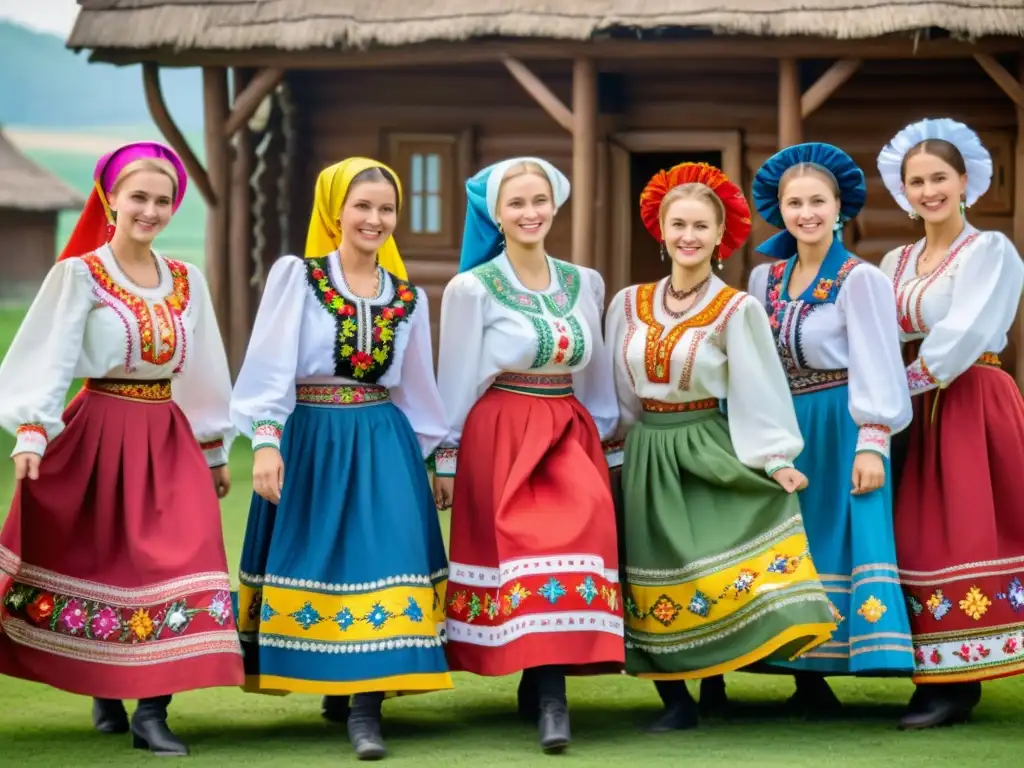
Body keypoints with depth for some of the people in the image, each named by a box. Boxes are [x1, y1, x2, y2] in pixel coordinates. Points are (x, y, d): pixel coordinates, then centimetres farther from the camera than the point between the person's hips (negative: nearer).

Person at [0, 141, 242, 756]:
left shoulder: (188, 281, 8)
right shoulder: (79, 274, -5)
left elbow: (205, 371, 15)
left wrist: (216, 451, 18)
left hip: (169, 442, 3)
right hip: (98, 437, -3)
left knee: (174, 568, -8)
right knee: (99, 564, 3)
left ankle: (151, 711, -7)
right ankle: (106, 695, 21)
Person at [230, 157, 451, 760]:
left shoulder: (408, 298, 10)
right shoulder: (296, 276, -2)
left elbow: (417, 389, 18)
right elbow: (271, 363, -10)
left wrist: (438, 458, 19)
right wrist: (266, 440, -20)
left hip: (383, 443, 2)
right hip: (310, 438, -2)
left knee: (380, 561, -10)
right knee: (314, 563, 2)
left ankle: (365, 706, -11)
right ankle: (330, 684, 19)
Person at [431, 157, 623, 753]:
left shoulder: (585, 284, 10)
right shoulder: (473, 289, -3)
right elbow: (456, 383, -1)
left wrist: (602, 443, 16)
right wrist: (447, 460, 0)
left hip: (570, 437, 4)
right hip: (500, 438, -4)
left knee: (578, 537, -12)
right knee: (526, 549, -14)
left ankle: (544, 688, -7)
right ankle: (549, 696, -12)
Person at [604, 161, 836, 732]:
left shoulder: (736, 310, -4)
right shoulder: (629, 305, 7)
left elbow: (759, 392, -7)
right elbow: (618, 392, 14)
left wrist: (775, 459, -14)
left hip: (714, 455, -4)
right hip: (648, 461, 4)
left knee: (726, 578, -15)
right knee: (660, 586, 2)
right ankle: (677, 701, 6)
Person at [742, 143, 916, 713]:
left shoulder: (860, 279, -7)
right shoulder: (765, 279, 9)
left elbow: (876, 365, -11)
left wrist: (872, 444, -18)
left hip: (841, 429, -6)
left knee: (842, 540, -11)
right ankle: (809, 681, 10)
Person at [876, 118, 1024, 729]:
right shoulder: (895, 265, 15)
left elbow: (965, 335, -15)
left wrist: (907, 382, -10)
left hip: (973, 406, -6)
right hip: (920, 413, 7)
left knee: (967, 535, -9)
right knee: (925, 539, 2)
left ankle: (957, 682, -8)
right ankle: (947, 679, 4)